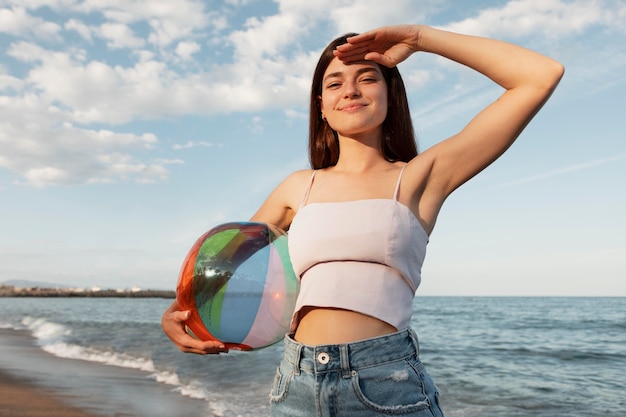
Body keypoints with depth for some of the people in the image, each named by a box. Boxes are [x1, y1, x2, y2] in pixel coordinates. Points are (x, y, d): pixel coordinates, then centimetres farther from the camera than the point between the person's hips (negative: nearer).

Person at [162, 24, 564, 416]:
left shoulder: (419, 177, -1)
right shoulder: (299, 187, 8)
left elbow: (543, 75, -4)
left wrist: (419, 37, -2)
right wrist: (176, 311, 3)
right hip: (297, 385, 4)